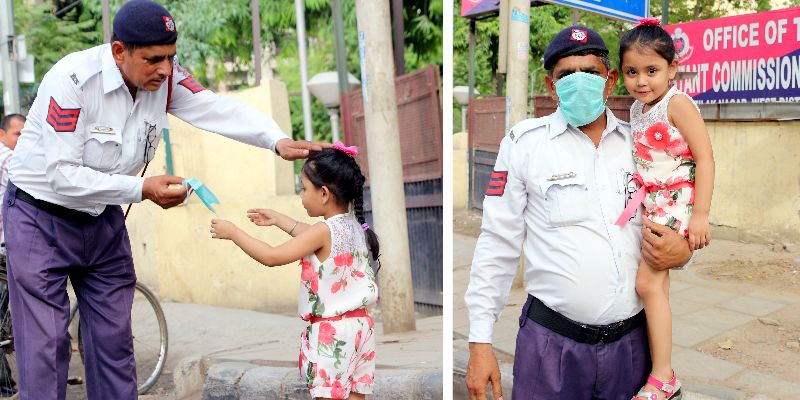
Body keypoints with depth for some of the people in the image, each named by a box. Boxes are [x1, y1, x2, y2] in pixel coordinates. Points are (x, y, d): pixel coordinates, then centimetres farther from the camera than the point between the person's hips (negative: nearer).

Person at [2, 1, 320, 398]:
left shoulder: (164, 78, -11)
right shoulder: (72, 80, -27)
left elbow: (220, 109, -18)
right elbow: (63, 175, -28)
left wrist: (278, 141, -34)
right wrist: (143, 189, -31)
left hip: (103, 218, 6)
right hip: (41, 217, -5)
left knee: (114, 339, 8)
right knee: (46, 346, -7)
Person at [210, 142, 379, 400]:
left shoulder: (325, 230, -17)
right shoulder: (355, 226, 8)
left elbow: (272, 257, -16)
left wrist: (232, 232, -6)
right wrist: (278, 219, 34)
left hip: (331, 331, -8)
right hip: (360, 324, 8)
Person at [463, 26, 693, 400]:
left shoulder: (640, 144, 6)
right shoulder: (524, 141, -3)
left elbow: (675, 226, 17)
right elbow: (497, 245, -2)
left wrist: (680, 250, -8)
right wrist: (480, 341, -5)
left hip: (632, 340, 3)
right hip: (551, 341, -3)